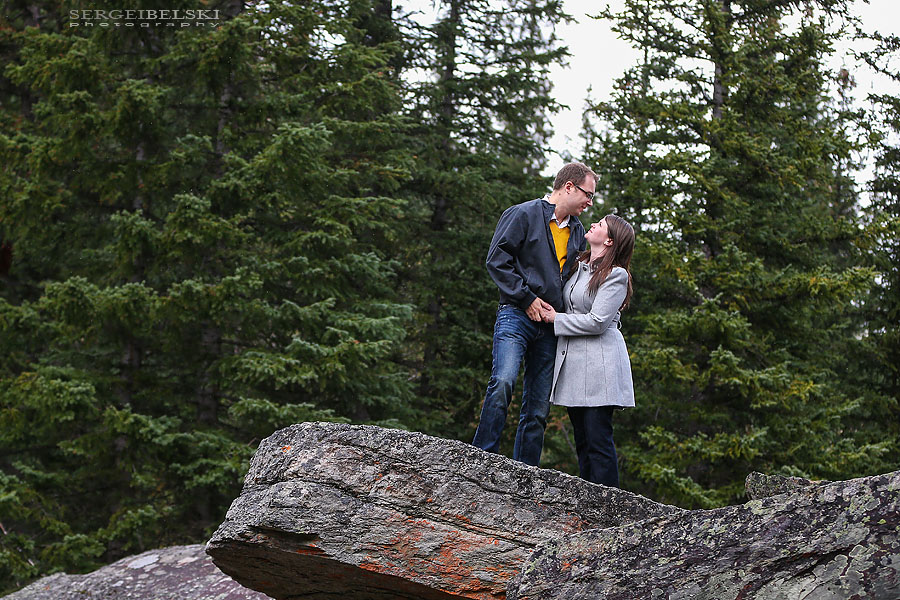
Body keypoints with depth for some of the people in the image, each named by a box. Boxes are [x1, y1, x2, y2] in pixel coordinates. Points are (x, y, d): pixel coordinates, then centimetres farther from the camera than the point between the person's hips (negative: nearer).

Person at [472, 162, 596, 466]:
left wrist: (559, 312, 11)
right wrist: (527, 298, -10)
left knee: (539, 409, 2)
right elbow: (497, 259, -6)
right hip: (516, 316, -6)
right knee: (503, 381, -26)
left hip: (550, 324, 6)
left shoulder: (577, 230, 20)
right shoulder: (523, 214, 0)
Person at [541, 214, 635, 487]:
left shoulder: (616, 275, -9)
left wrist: (556, 319, -6)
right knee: (582, 442, 8)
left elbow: (597, 321, -14)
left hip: (599, 361, -8)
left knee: (598, 439, -10)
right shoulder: (578, 265, 14)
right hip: (572, 360, 8)